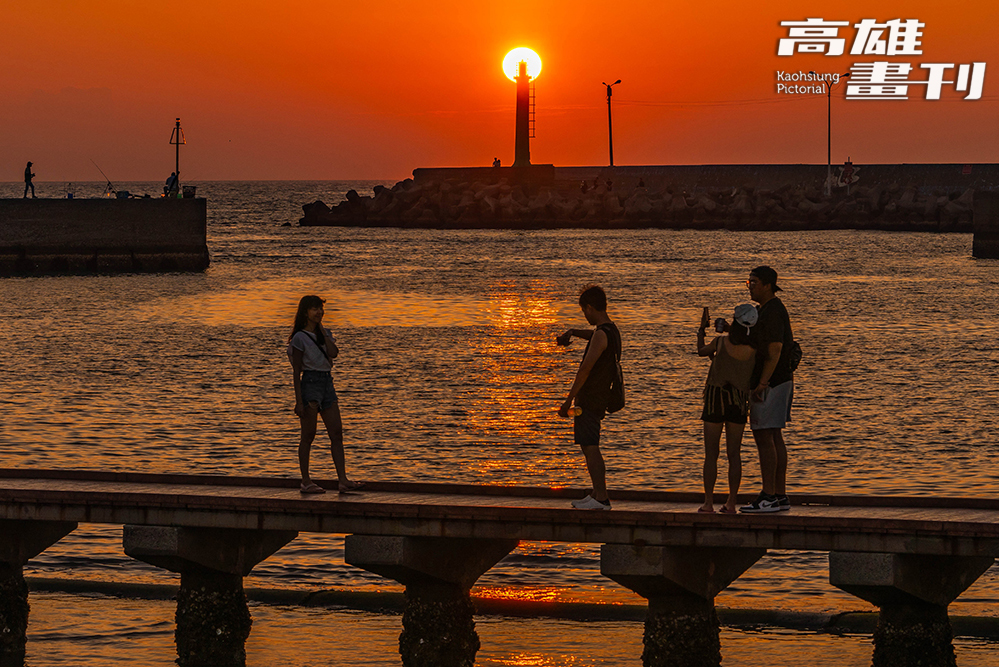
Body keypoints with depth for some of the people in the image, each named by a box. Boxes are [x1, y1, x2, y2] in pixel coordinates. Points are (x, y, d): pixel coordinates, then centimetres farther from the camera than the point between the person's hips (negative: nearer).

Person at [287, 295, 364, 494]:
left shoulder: (325, 334, 13)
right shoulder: (300, 338, -6)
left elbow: (333, 353, -7)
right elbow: (296, 372, -8)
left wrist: (322, 329, -3)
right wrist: (299, 401, -13)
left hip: (327, 383, 7)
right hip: (310, 383, -7)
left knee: (337, 433, 0)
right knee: (308, 435, -3)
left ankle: (343, 480, -2)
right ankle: (306, 481, 3)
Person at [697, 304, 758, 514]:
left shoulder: (721, 342, -13)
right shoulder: (754, 348, -8)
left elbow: (701, 351, 7)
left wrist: (702, 328, 22)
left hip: (716, 397, -2)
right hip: (739, 401, 2)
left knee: (711, 454, 3)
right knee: (734, 454, 8)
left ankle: (708, 502, 1)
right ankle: (731, 503, 5)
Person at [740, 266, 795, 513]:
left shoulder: (772, 312, -16)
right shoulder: (769, 310, 17)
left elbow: (775, 351, -22)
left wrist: (761, 385, -24)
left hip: (769, 382, -11)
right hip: (780, 382, 11)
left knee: (764, 437, -10)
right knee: (774, 438, 10)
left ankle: (769, 497, -11)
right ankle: (780, 496, 11)